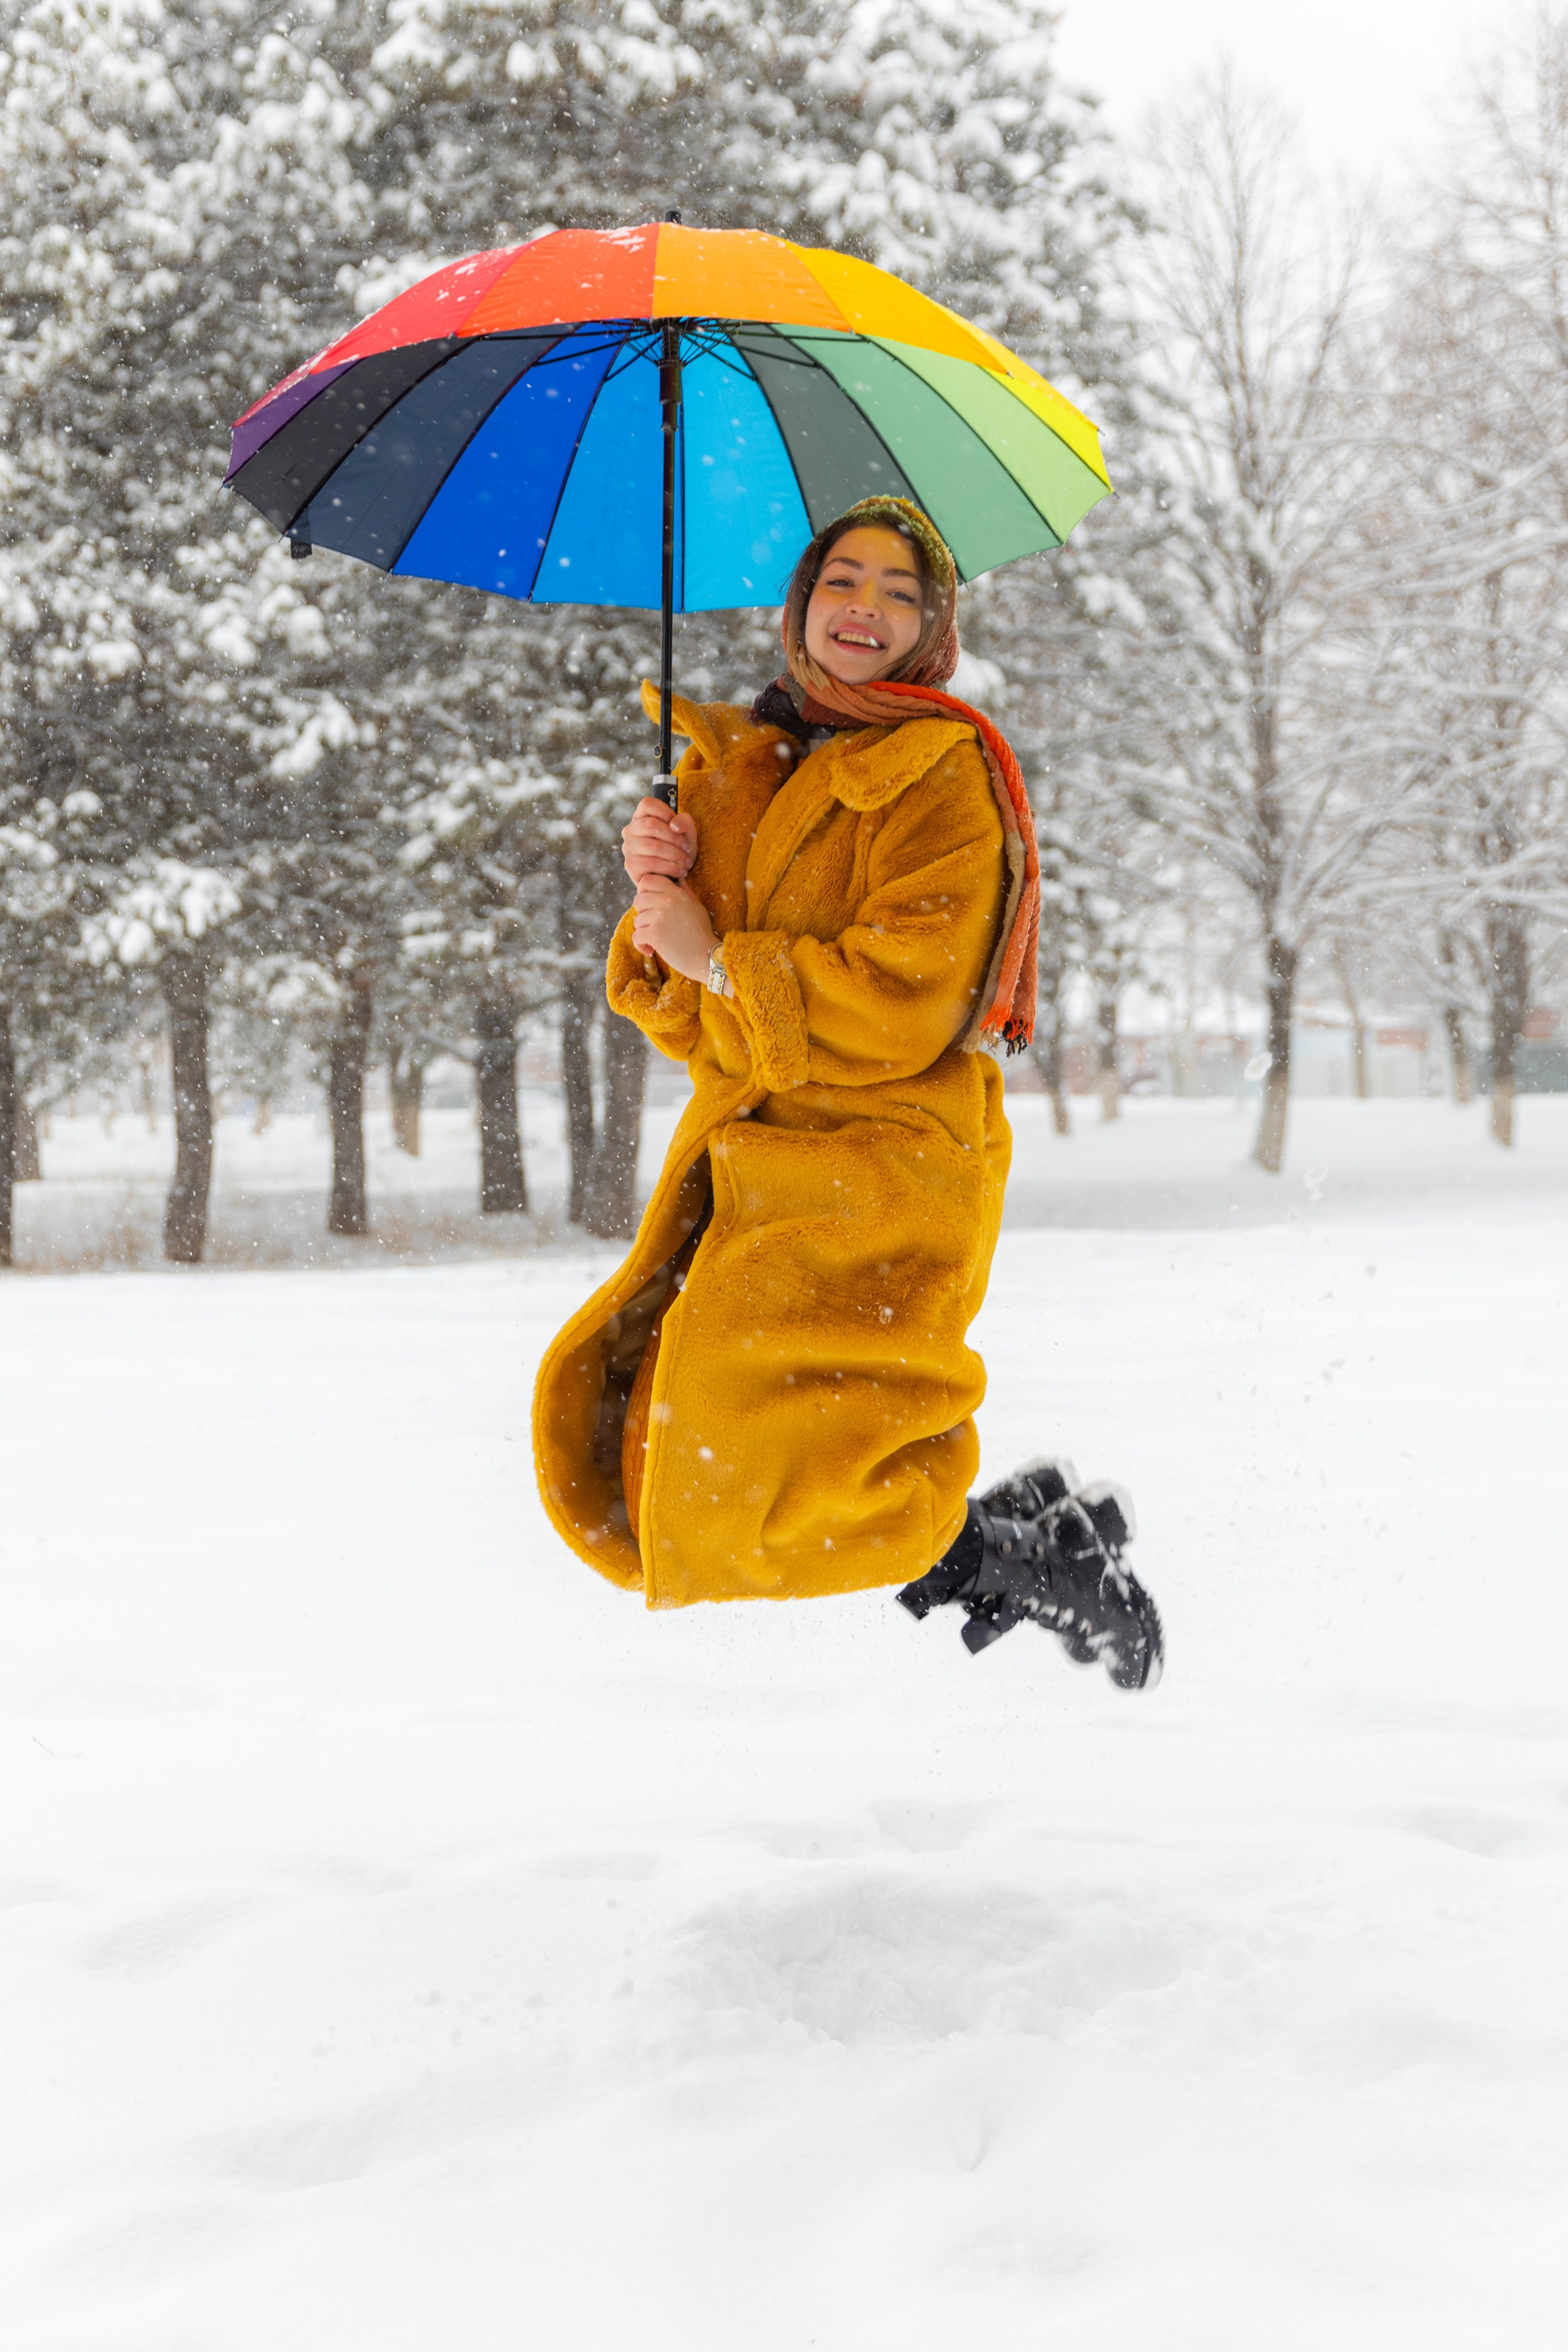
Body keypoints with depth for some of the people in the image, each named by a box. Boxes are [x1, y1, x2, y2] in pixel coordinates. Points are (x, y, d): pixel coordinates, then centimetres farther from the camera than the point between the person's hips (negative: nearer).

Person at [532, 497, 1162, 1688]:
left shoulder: (943, 775, -4)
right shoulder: (734, 768, 16)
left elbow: (906, 1004, -16)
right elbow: (685, 1017, 14)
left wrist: (723, 960, -12)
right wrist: (662, 894, -6)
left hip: (881, 1167, -7)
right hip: (750, 1162, 7)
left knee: (757, 1471, -19)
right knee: (623, 1432, -2)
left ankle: (1043, 1547, 2)